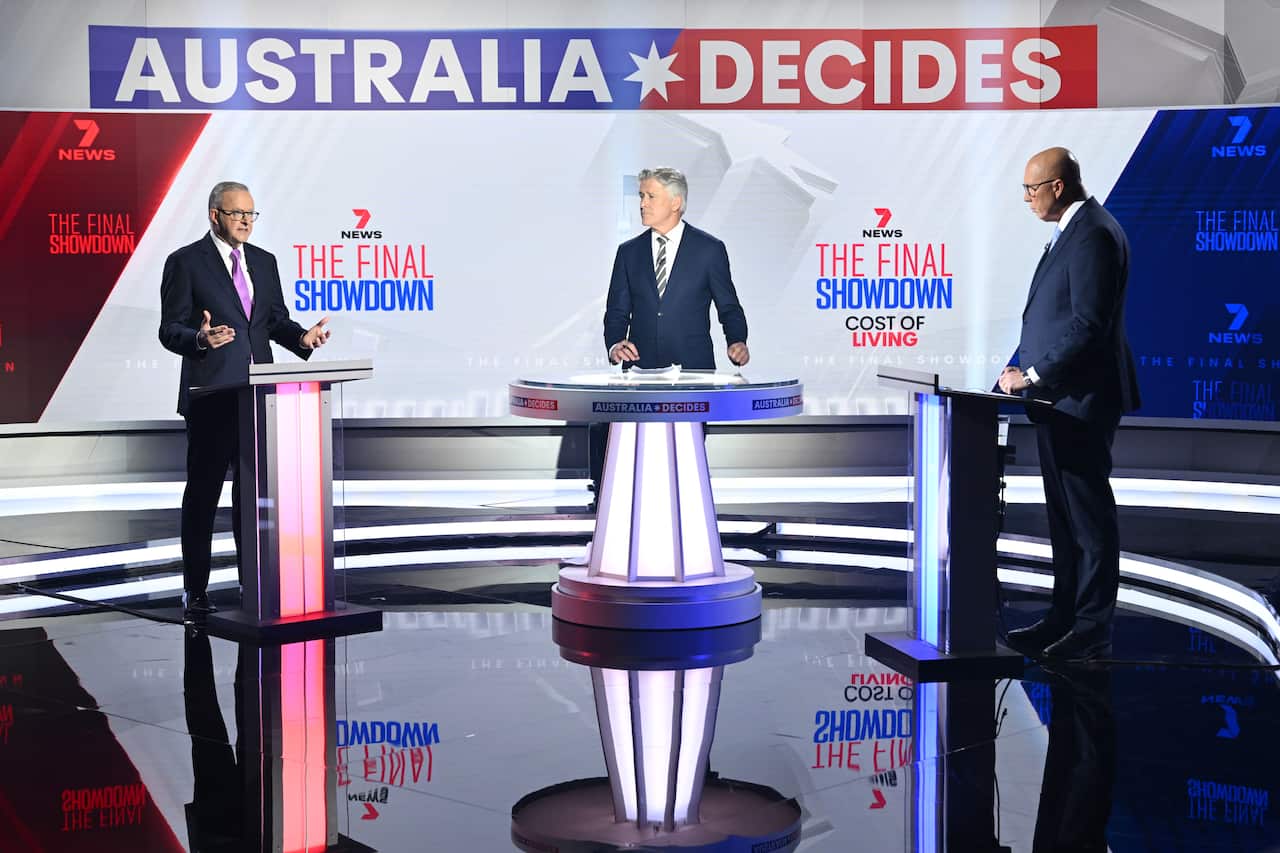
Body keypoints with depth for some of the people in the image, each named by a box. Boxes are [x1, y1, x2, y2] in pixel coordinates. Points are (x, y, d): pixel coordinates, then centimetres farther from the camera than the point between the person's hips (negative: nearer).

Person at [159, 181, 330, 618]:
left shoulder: (264, 261, 13)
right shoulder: (185, 262, -4)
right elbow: (170, 330, -7)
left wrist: (301, 337, -6)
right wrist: (201, 339, -28)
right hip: (211, 397, -5)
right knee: (203, 491, 1)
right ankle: (195, 590, 8)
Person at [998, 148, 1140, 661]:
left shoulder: (1093, 234, -16)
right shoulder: (1073, 230, 17)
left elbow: (1089, 324, -23)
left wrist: (1034, 375, -19)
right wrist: (1023, 370, 12)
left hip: (1080, 400, -11)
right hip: (1059, 400, 11)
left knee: (1089, 516, -4)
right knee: (1064, 516, 15)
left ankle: (1092, 633, 2)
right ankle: (1065, 617, 23)